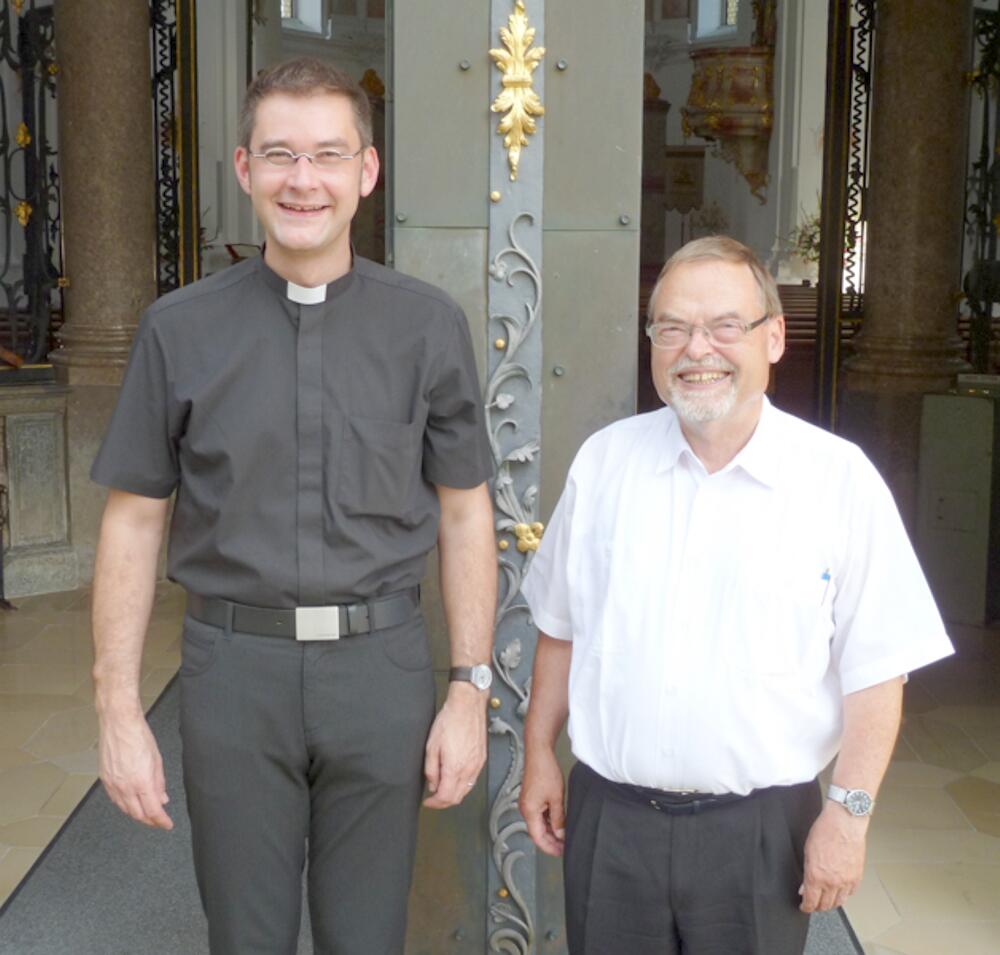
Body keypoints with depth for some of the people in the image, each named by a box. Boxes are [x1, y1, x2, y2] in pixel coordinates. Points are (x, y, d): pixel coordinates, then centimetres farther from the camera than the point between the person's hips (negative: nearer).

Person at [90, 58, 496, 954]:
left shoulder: (428, 325, -1)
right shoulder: (180, 329, -1)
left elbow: (465, 513, 3)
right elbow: (133, 520, 2)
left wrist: (471, 689, -1)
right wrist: (119, 712, -1)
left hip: (381, 667, 0)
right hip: (235, 670, 0)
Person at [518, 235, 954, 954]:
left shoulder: (840, 478, -8)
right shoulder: (605, 459, 2)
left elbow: (875, 671, -6)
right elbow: (560, 628, 11)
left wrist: (849, 812, -9)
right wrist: (540, 753, 11)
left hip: (761, 833, -2)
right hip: (609, 814, 3)